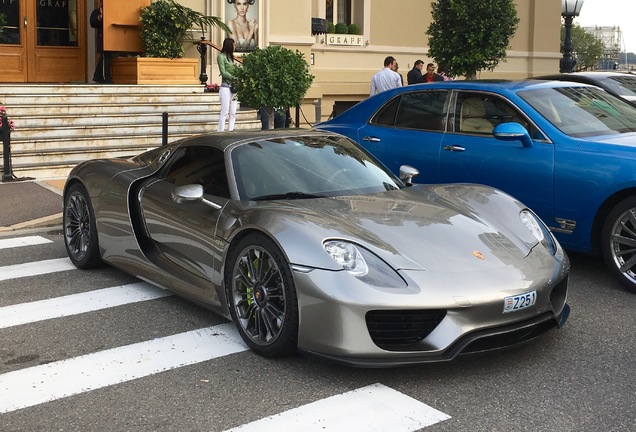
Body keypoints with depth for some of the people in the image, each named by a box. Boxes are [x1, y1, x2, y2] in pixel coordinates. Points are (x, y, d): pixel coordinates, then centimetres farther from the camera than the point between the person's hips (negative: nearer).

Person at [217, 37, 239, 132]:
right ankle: (220, 132, -5)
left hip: (233, 88, 7)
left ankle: (231, 131, 8)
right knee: (224, 112, -8)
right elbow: (223, 72, -10)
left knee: (233, 113, 5)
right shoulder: (221, 56, -2)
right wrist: (235, 78, -16)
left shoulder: (230, 57, 16)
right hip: (225, 87, -7)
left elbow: (234, 71, 12)